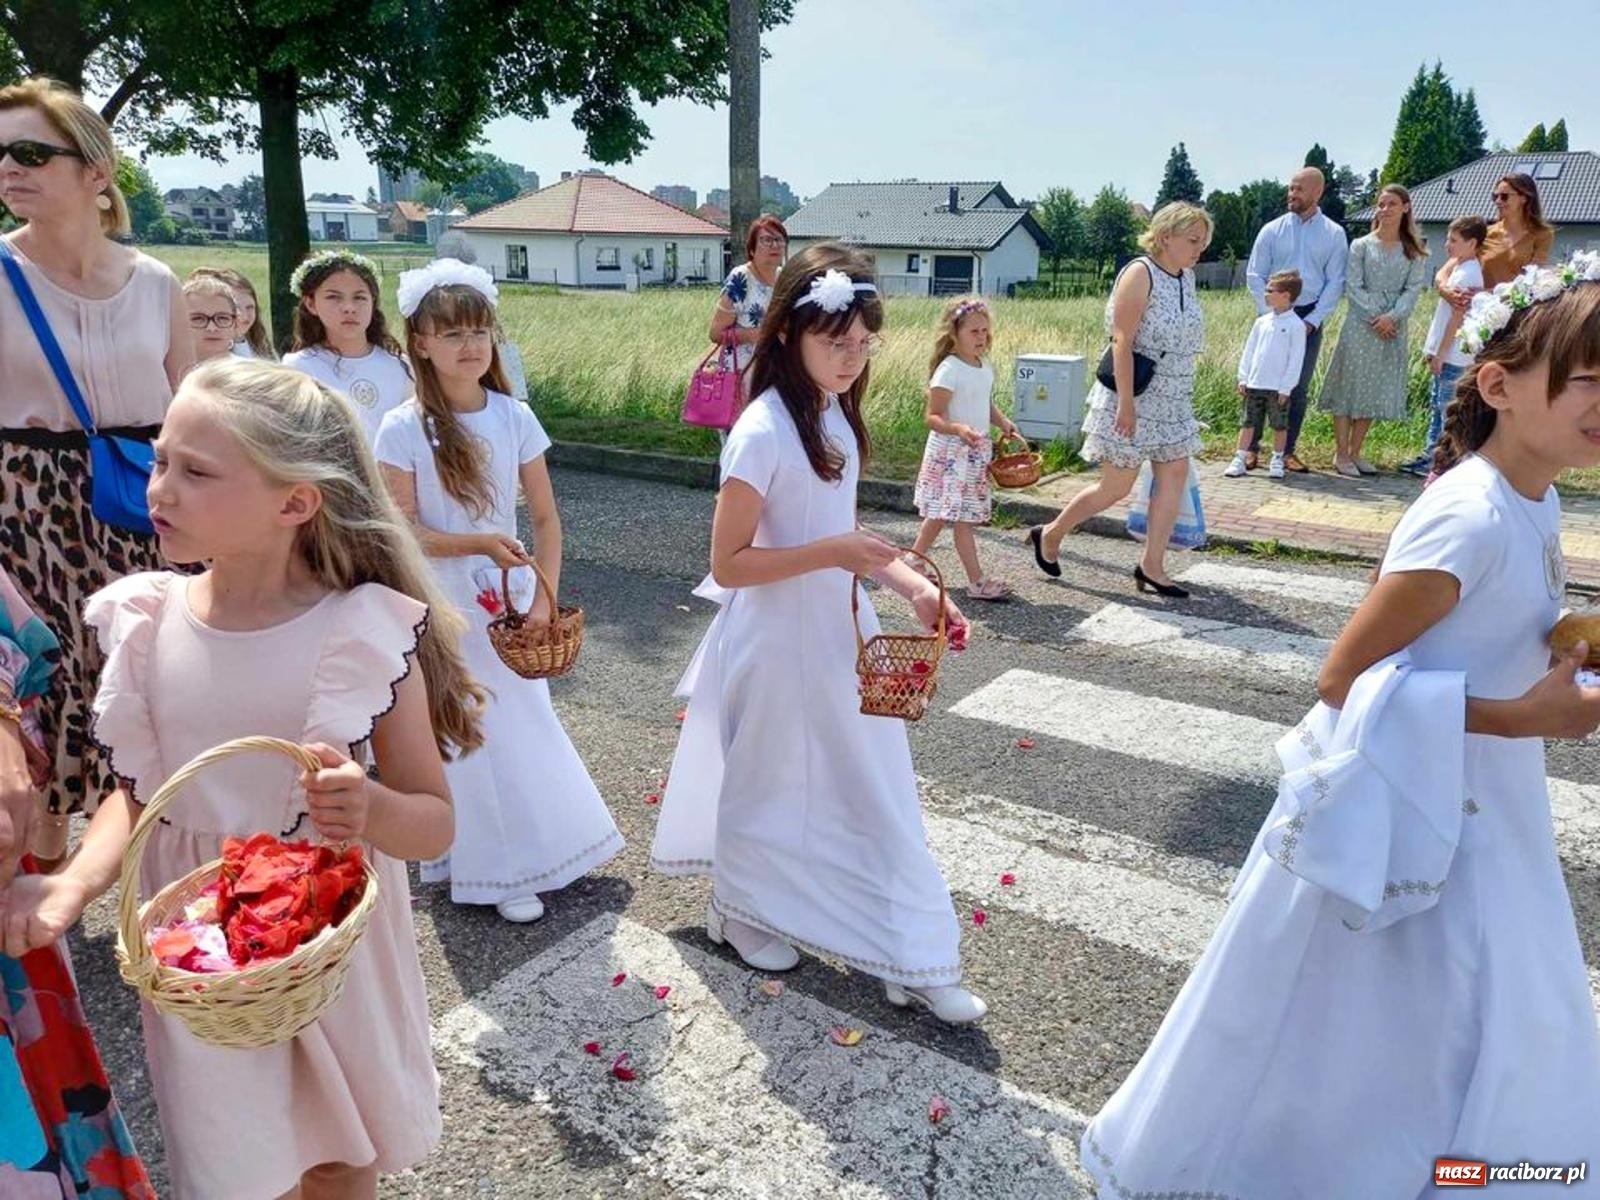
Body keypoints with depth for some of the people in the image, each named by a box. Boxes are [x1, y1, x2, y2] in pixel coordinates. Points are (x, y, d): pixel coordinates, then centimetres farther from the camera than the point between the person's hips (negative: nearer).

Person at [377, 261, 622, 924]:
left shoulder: (514, 417, -4)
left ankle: (532, 848, 33)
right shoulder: (404, 429, -12)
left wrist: (543, 600, -9)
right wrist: (482, 544, -24)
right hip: (444, 603, -3)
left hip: (511, 596, 3)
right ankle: (496, 869, 22)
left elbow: (546, 518, -1)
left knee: (522, 718, 12)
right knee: (467, 733, 6)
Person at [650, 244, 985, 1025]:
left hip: (840, 633, 7)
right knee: (769, 787, 14)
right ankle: (740, 912, 41)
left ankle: (912, 960, 23)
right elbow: (728, 564, -20)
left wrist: (912, 587, -2)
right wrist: (834, 552, -27)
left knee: (875, 790, 11)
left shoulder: (835, 414, 4)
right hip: (778, 640, -7)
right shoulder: (764, 432, -21)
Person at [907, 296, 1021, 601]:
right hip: (951, 453, -8)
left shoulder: (985, 368, 9)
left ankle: (914, 561, 29)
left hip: (977, 452, 8)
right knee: (963, 516, -5)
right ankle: (977, 581, -1)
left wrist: (1003, 422, 3)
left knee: (942, 514, 15)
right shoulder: (948, 370, -17)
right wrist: (959, 429, -35)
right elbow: (933, 417, -18)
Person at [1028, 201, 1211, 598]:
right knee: (1117, 486, -1)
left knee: (1174, 475, 3)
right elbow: (1122, 341, -20)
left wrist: (1183, 395, 16)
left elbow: (1184, 340, 17)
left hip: (1172, 401, 8)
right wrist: (1126, 402, -24)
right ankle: (1050, 534, 18)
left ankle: (1152, 565, 11)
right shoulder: (1140, 273, -14)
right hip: (1133, 397, -8)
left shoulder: (1185, 277, 10)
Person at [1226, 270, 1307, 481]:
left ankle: (1277, 461, 18)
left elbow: (1296, 359, -8)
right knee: (1248, 423, 6)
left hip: (1278, 388, -4)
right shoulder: (1261, 322, 8)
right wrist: (1243, 378, 5)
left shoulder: (1295, 325, -7)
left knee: (1280, 425, 7)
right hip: (1254, 384, 4)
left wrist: (1286, 387, -11)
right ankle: (1239, 459, 10)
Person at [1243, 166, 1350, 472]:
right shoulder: (1272, 230, 4)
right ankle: (1251, 447, 4)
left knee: (1299, 388, 4)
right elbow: (1254, 275, 2)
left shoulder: (1334, 234, 4)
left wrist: (1312, 321, -9)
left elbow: (1335, 283, 1)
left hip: (1310, 318, 1)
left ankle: (1287, 451, 11)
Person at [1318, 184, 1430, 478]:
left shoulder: (1414, 252, 8)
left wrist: (1392, 317, -15)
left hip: (1394, 327, 3)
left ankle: (1355, 452, 14)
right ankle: (1341, 454, 3)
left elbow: (1414, 288, 0)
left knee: (1374, 391, 6)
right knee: (1349, 386, -3)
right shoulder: (1361, 246, 2)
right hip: (1361, 325, -3)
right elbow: (1353, 286, -5)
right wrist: (1374, 317, -14)